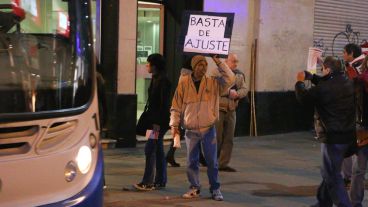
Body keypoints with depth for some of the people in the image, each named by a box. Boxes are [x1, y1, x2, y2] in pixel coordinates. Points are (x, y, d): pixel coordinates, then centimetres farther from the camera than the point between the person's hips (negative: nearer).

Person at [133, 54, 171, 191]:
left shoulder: (163, 80, -14)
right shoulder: (155, 79, 14)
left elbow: (164, 103, -18)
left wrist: (157, 123, -20)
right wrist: (152, 121, 15)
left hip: (160, 120, -10)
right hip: (154, 119, 10)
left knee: (150, 149, -10)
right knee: (158, 150, 11)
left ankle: (147, 182, -7)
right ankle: (160, 181, 17)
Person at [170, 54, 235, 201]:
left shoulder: (214, 82, 0)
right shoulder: (184, 83, -1)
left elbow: (230, 79, -14)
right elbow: (176, 106, 3)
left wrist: (218, 62, -12)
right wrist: (174, 124, -4)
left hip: (208, 129, 0)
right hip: (191, 130, 0)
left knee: (212, 161, 4)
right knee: (191, 161, 7)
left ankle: (215, 189, 14)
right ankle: (194, 188, 20)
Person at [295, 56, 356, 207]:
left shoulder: (324, 88, -18)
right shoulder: (348, 83, 5)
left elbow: (303, 97, -5)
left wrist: (300, 82, 13)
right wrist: (309, 76, 29)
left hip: (334, 137, -8)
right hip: (349, 135, 8)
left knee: (332, 176, -2)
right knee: (329, 172, 21)